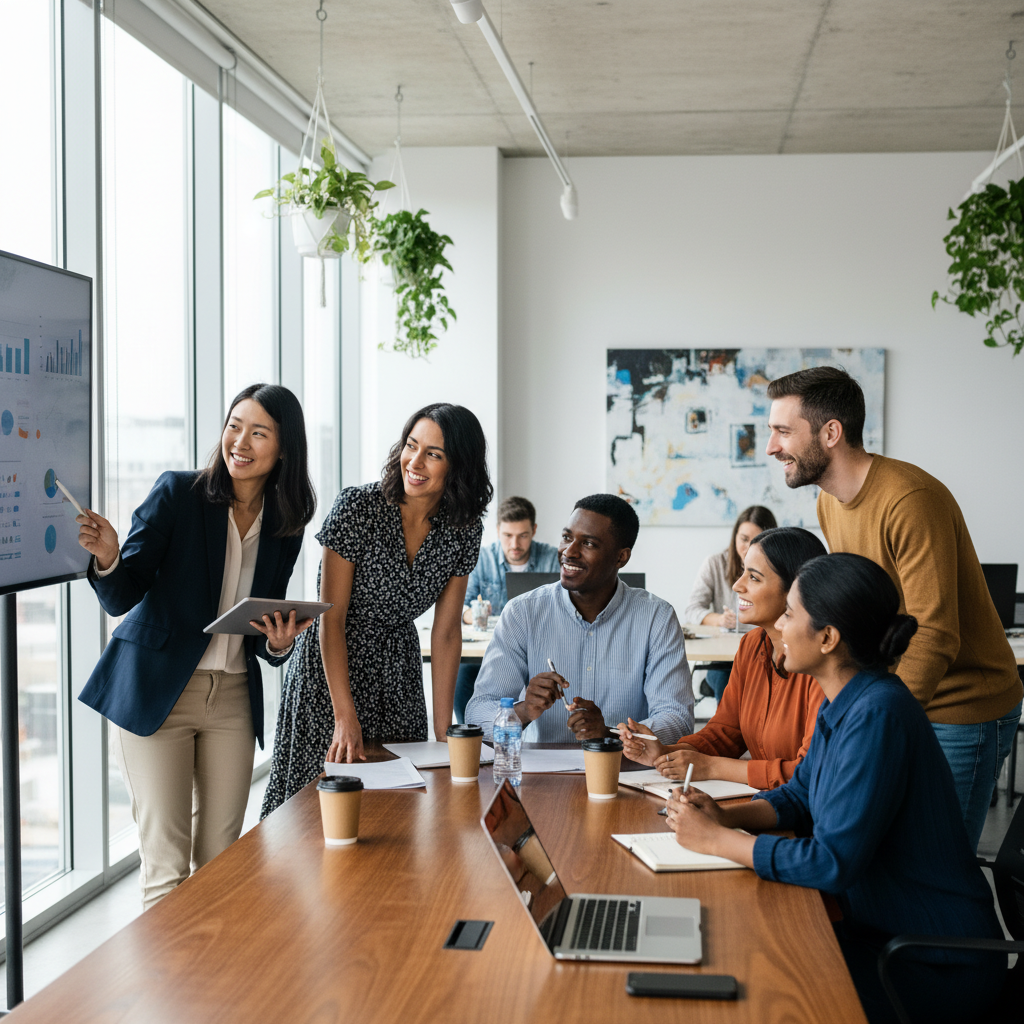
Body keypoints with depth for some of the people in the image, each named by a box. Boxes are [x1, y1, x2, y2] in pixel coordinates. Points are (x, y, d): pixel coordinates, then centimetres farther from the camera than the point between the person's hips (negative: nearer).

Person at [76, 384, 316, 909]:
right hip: (154, 690, -4)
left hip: (233, 697, 4)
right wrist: (108, 559, -30)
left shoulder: (285, 527, 6)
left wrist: (277, 643, -9)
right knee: (166, 864, -5)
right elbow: (121, 598, -10)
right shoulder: (177, 493, -7)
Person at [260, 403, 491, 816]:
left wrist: (443, 732, -2)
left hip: (397, 678, 4)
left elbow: (446, 633, 0)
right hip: (330, 671, -4)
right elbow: (332, 618, -17)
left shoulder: (463, 530, -6)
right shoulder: (357, 507, -19)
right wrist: (345, 715, -22)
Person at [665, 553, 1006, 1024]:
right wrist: (725, 817, -3)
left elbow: (833, 863, -27)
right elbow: (800, 795, 16)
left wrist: (717, 840, -18)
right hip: (882, 931, 8)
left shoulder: (877, 716, -26)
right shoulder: (843, 703, 4)